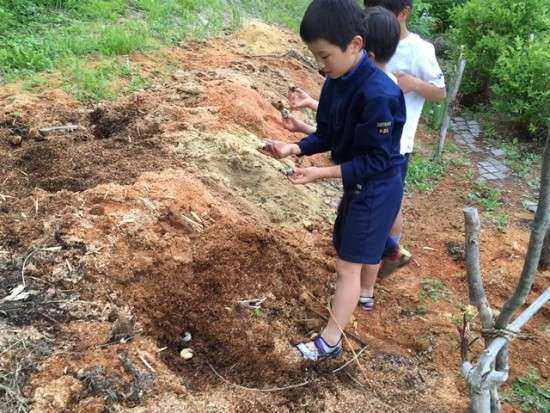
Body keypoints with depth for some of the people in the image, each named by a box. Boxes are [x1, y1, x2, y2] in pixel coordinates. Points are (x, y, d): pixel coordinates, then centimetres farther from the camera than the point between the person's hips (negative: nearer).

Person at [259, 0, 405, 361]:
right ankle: (366, 294, 54)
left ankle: (329, 342, 10)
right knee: (368, 245, 29)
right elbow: (326, 135, 3)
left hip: (377, 188, -8)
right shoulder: (336, 82, -5)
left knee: (348, 263, -2)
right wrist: (293, 149, -14)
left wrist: (322, 173, -30)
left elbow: (375, 161, -28)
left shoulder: (379, 94, -31)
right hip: (359, 183, 8)